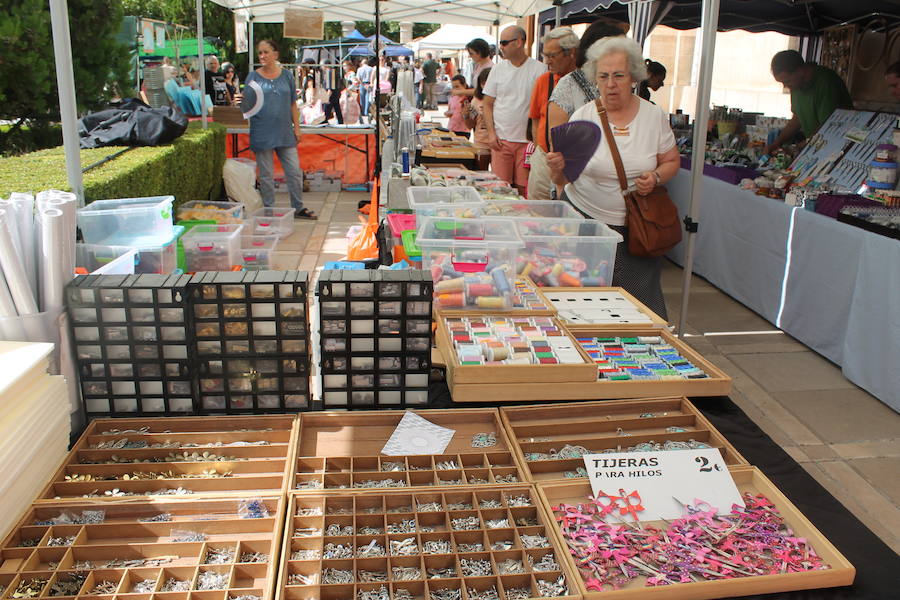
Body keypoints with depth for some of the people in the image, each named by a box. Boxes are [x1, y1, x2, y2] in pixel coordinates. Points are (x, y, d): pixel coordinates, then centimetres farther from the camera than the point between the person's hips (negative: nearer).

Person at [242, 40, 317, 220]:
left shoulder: (286, 75, 7)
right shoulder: (253, 77, 1)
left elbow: (293, 104, 11)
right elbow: (247, 105, 1)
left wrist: (296, 127, 7)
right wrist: (244, 106, -22)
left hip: (285, 132, 2)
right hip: (262, 134, -2)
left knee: (294, 171, 5)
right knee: (266, 175, 5)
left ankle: (299, 208, 18)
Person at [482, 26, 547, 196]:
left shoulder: (539, 70, -1)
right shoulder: (498, 68, 8)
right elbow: (488, 104, 10)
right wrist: (491, 133, -1)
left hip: (528, 140, -2)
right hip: (501, 139, 2)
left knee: (524, 188, 0)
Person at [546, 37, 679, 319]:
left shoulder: (654, 116, 0)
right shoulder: (582, 117, -4)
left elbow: (671, 161, 11)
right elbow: (563, 179, -4)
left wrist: (656, 177, -11)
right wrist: (557, 168, -27)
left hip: (635, 225, 1)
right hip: (584, 220, -1)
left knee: (641, 303, 4)